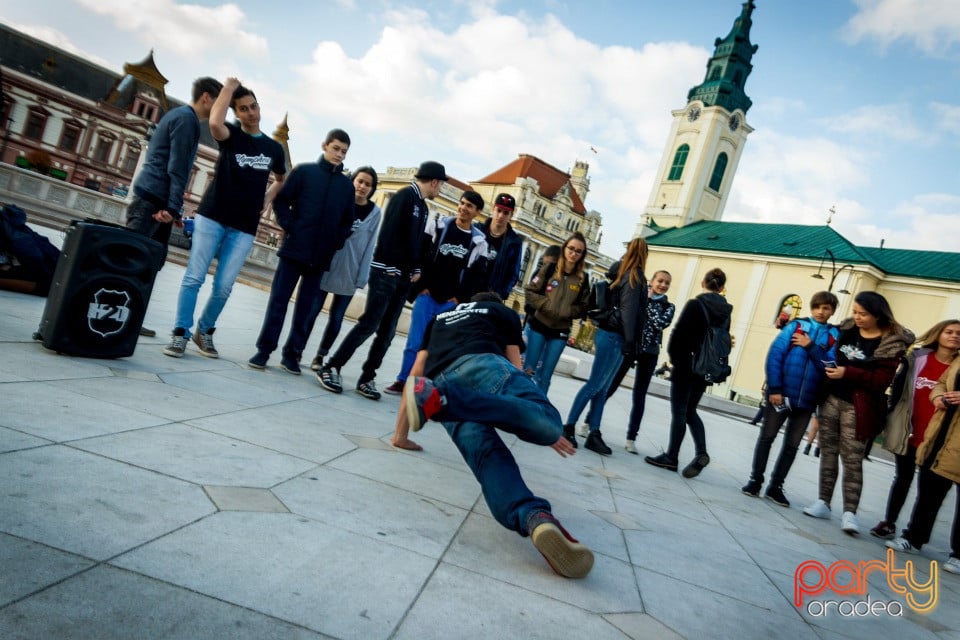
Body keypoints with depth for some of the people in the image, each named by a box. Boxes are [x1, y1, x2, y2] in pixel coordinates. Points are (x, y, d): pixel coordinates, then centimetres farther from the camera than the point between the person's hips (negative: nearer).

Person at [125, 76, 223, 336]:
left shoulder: (179, 114, 21)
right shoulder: (187, 119, -9)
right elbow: (177, 168, -17)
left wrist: (172, 207, 20)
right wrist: (174, 207, -20)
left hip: (157, 202, 10)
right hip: (153, 200, -10)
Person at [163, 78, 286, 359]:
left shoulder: (274, 148, 11)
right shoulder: (231, 135, 2)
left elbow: (281, 180, 29)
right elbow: (215, 122, -23)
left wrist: (268, 199, 11)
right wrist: (228, 88, -11)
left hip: (244, 228, 2)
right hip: (211, 217, -2)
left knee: (224, 287, 1)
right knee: (194, 278, -4)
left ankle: (204, 331, 19)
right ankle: (180, 334, 4)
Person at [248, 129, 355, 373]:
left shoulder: (347, 185, 9)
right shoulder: (304, 171, 3)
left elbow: (347, 220, 13)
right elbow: (281, 201, 2)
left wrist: (336, 242, 0)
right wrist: (290, 227, -9)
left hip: (321, 256, 2)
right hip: (294, 248, -2)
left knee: (306, 306, 7)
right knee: (279, 300, 1)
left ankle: (292, 353, 16)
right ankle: (264, 349, 9)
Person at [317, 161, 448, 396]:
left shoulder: (423, 207, 18)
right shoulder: (405, 196, -7)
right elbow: (389, 232, -16)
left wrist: (416, 269, 6)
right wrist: (389, 266, -18)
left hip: (404, 277, 9)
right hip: (386, 272, -8)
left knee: (387, 332, 6)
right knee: (369, 324, -10)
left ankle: (366, 378, 13)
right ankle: (330, 368, -1)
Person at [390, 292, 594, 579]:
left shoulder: (440, 318, 42)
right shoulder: (505, 313, 33)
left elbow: (416, 374, 34)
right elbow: (514, 368, 27)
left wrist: (400, 434, 38)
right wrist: (545, 427, 33)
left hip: (443, 379, 4)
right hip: (482, 362, -3)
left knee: (488, 455, -15)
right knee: (546, 420, -22)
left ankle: (534, 518, -47)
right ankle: (439, 397, -38)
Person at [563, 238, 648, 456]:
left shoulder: (624, 274, 15)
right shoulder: (635, 277, -9)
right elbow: (628, 311, -16)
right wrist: (630, 342, -18)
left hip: (610, 335, 8)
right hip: (614, 337, -8)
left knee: (602, 388, 7)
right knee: (595, 385, -5)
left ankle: (594, 434, 10)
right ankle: (568, 427, 0)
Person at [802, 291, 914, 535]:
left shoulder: (892, 342, -10)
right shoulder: (847, 328, 6)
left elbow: (881, 381, -14)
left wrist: (848, 373, -21)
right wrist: (829, 368, 4)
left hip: (857, 407, -5)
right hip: (832, 398, 6)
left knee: (852, 459, -6)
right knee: (828, 452, 9)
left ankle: (850, 512, -2)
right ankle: (823, 502, 17)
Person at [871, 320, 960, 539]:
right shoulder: (918, 357, 3)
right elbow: (898, 386, 4)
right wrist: (890, 418, 0)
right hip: (909, 431, 1)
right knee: (903, 477, 11)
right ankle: (888, 523, 22)